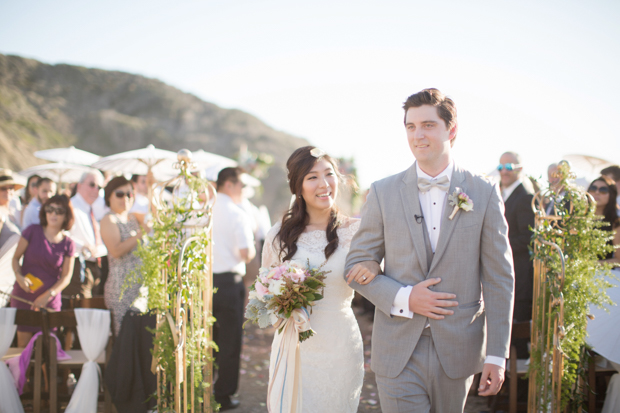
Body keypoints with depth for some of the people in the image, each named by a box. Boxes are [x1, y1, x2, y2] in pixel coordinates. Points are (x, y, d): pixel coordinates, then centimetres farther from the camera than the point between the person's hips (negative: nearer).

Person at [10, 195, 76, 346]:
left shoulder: (68, 244, 2)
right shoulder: (32, 231, 0)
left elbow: (66, 276, 2)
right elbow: (16, 257, 5)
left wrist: (48, 295, -11)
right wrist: (19, 276, -14)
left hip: (50, 301, 1)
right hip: (23, 295, -1)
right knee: (23, 341, -4)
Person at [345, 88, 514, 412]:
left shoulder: (484, 194, 0)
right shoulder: (383, 193, 1)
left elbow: (499, 279, 0)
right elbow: (357, 265, 4)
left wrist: (497, 356, -4)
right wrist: (403, 298, -13)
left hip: (457, 355, 1)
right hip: (398, 355, 0)